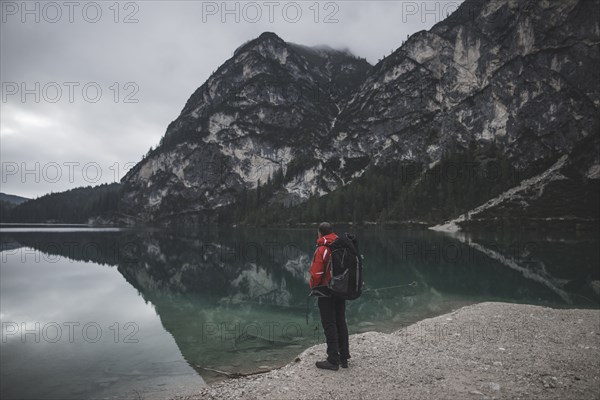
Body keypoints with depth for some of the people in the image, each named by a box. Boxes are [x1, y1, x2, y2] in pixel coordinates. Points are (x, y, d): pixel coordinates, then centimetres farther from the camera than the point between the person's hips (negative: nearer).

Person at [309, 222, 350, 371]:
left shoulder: (322, 250, -16)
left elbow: (316, 273, -17)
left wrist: (313, 286, 1)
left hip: (326, 293, -7)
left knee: (329, 325, 0)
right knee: (341, 323, 15)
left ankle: (333, 360, 6)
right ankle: (344, 357, 24)